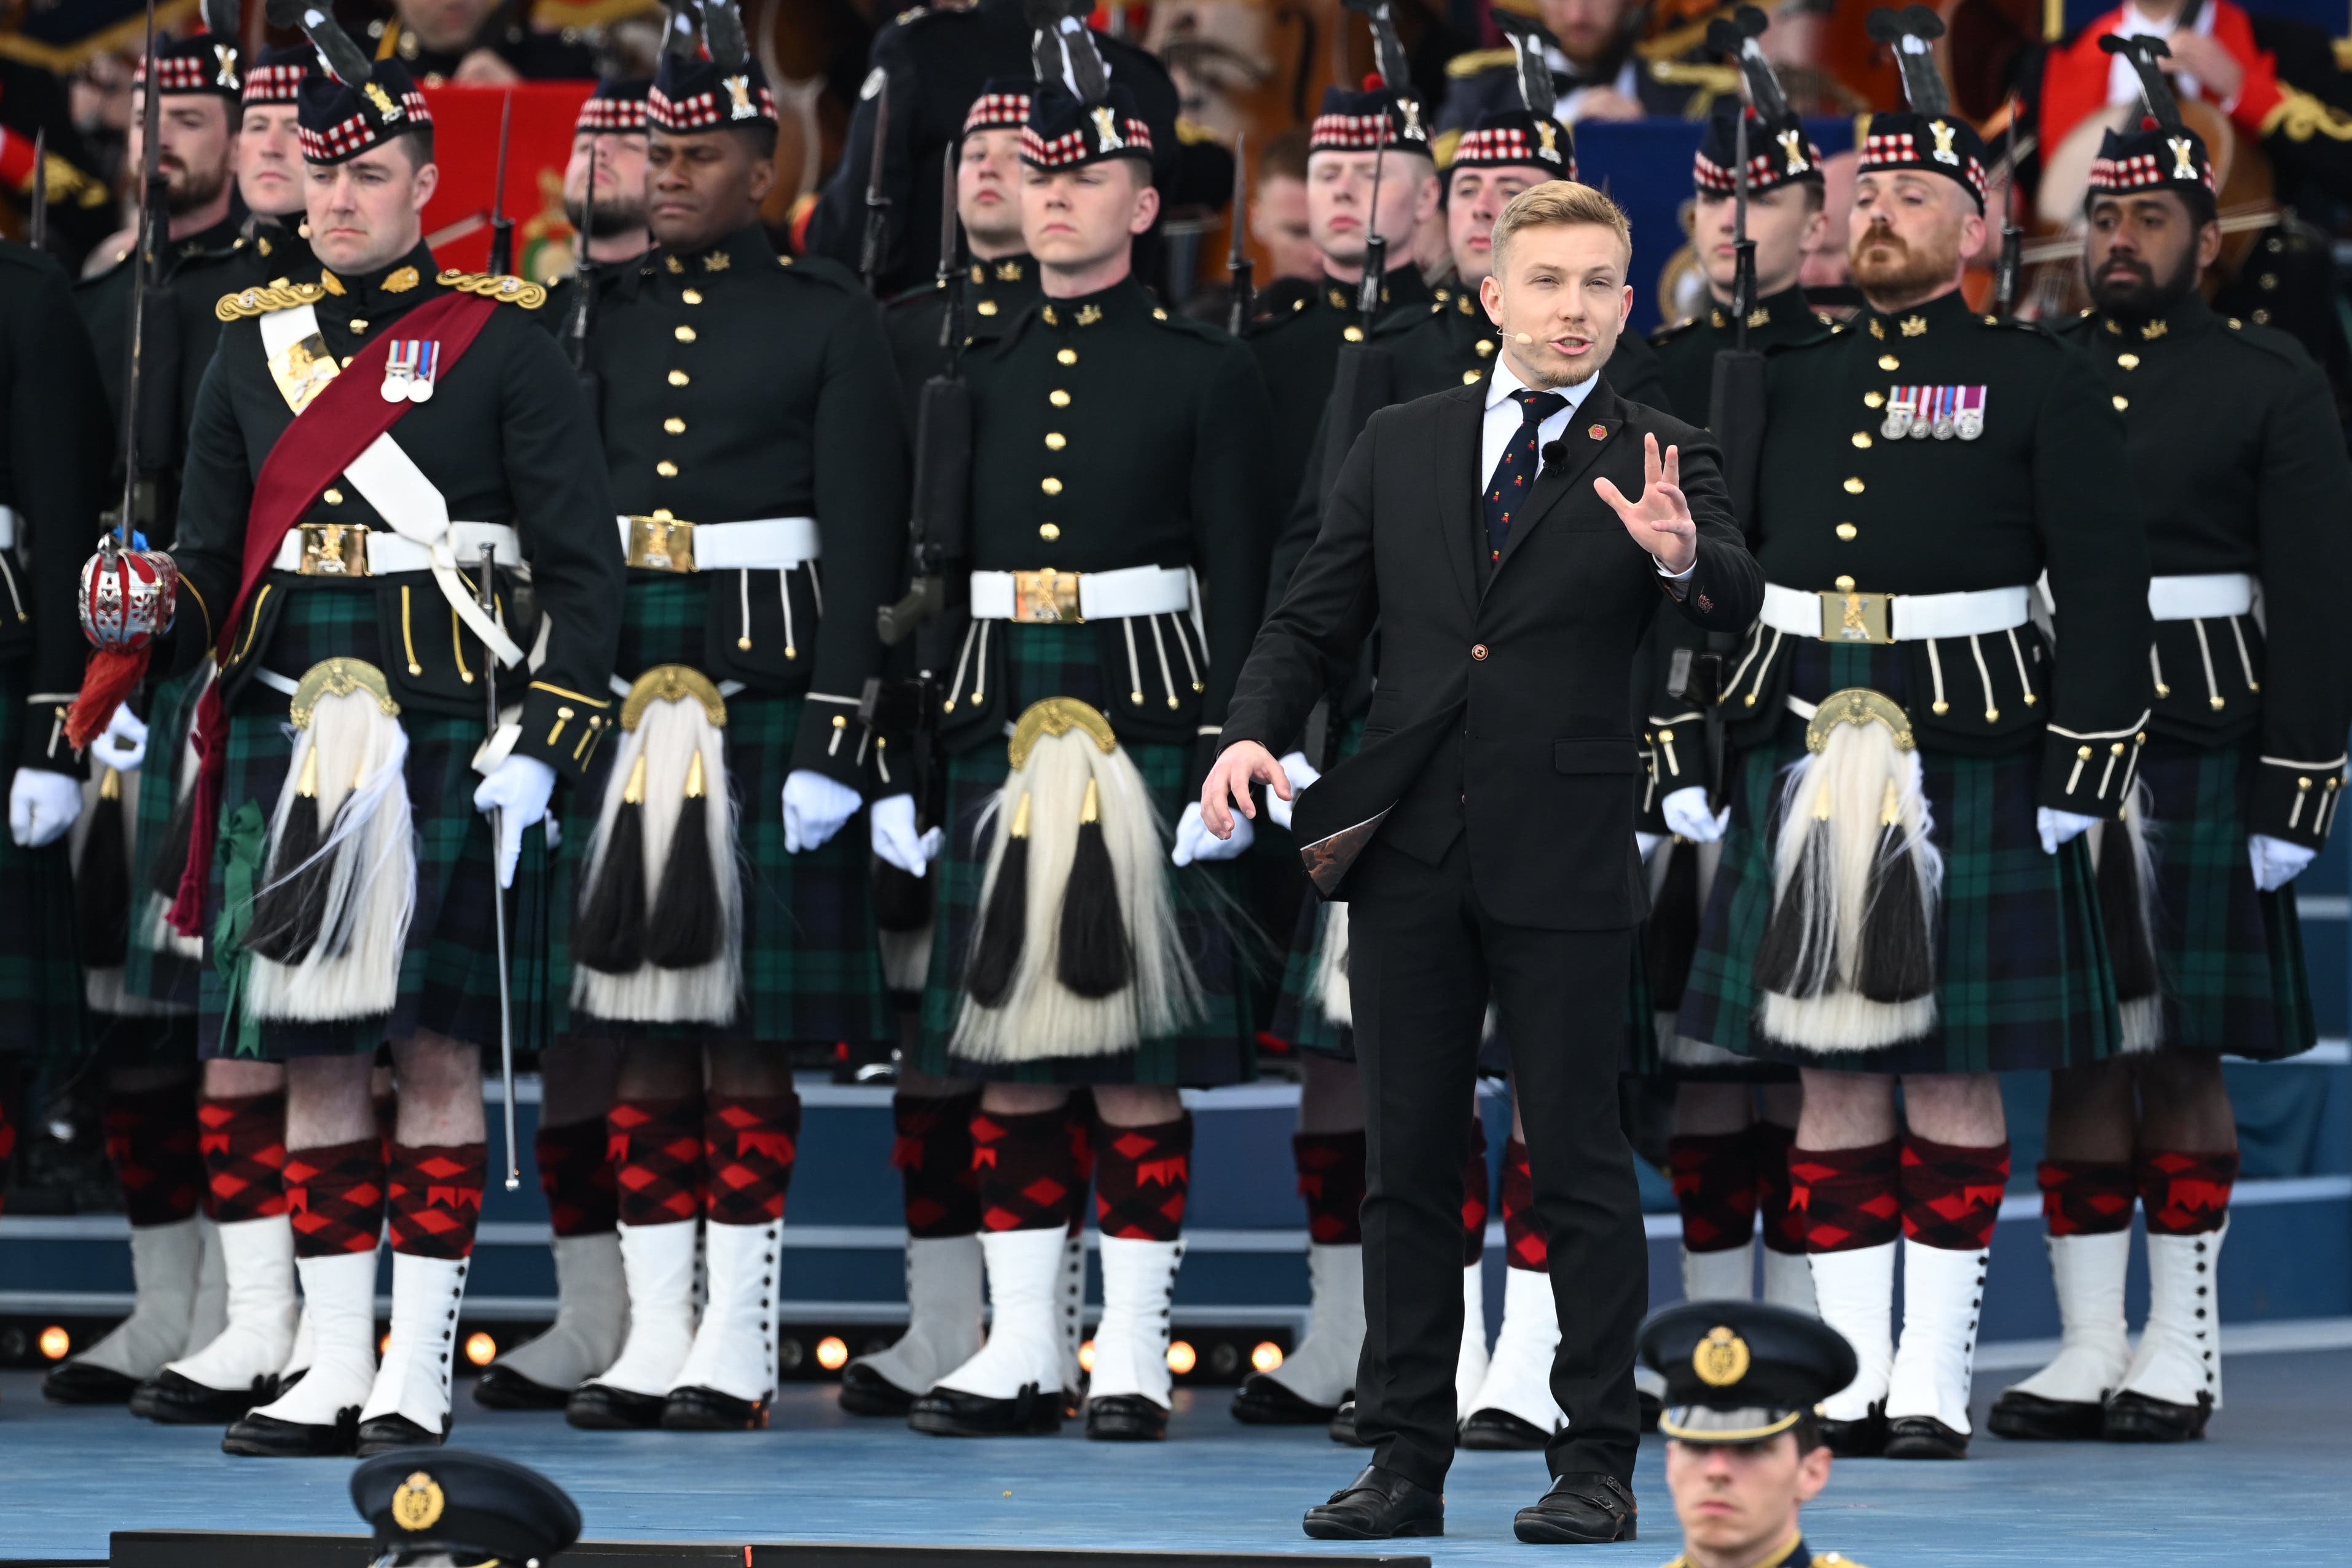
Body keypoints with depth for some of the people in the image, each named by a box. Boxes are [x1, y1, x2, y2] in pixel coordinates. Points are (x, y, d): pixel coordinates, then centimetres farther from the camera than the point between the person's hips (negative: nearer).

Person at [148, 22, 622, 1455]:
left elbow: (582, 568, -2)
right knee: (314, 1049, 5)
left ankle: (421, 1368, 1)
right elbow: (213, 550, 15)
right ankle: (332, 1364, 10)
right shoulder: (256, 344, 14)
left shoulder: (503, 345, 0)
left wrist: (542, 747, -11)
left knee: (437, 1040, -3)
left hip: (444, 731, -4)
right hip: (288, 730, 4)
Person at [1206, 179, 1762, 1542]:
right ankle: (1407, 1461, 13)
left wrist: (1681, 552, -40)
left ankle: (1598, 1464, 5)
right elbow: (1316, 619, 14)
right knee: (1407, 1162, 7)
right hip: (1409, 855, 3)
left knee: (1580, 1160, -1)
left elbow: (1738, 601, -17)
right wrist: (1256, 733, -5)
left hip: (1564, 864, -3)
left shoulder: (1651, 460, 0)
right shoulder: (1403, 446, 10)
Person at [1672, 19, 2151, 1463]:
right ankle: (1851, 1377, 7)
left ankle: (1936, 1382, 4)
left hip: (1972, 751, -4)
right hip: (1806, 742, 4)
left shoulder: (2041, 382, 0)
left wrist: (2083, 781, -9)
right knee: (1832, 1066, 3)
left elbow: (2106, 590, -3)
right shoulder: (1793, 377, 11)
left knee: (1954, 1066, -1)